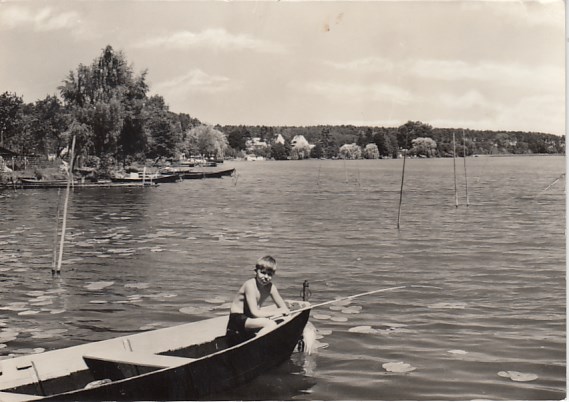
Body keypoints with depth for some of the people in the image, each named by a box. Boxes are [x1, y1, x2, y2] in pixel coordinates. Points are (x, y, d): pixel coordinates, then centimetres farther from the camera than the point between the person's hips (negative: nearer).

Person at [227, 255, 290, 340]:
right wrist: (277, 311, -20)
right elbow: (255, 313, -26)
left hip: (250, 319, 8)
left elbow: (284, 308, 3)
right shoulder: (250, 285, -20)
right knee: (271, 324, -26)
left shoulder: (270, 287, -1)